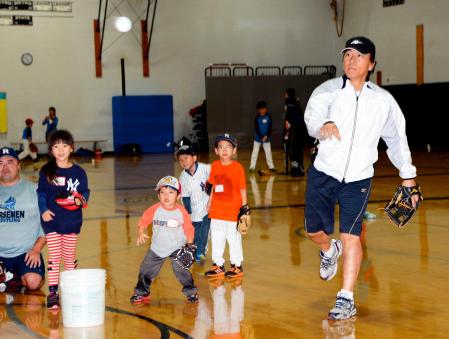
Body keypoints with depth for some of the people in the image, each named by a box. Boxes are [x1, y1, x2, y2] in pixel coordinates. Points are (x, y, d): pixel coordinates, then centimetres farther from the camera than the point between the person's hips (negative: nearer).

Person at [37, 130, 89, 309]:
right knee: (54, 256, -2)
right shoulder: (46, 171, 0)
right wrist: (43, 210, -10)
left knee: (69, 257, 11)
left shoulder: (78, 172, 2)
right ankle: (52, 293, 1)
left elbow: (85, 192, 7)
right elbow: (41, 193, 3)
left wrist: (81, 200, -14)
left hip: (72, 220, 1)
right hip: (52, 220, -1)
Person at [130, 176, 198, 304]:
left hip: (177, 248, -3)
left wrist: (189, 244, -15)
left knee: (181, 270, -15)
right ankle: (141, 293, 25)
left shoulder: (181, 212, -12)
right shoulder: (154, 210, -10)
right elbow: (143, 221, -3)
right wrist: (140, 233, -20)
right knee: (145, 270, 6)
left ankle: (191, 292, 3)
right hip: (157, 248, 3)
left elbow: (189, 230, -5)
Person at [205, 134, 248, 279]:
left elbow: (243, 189, -7)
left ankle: (237, 266, 18)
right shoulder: (215, 166, 3)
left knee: (234, 239, 5)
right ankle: (218, 265, 23)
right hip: (217, 212, 5)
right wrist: (209, 203, 9)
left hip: (233, 211, -4)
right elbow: (213, 186, 11)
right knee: (216, 239, 11)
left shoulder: (238, 167, -9)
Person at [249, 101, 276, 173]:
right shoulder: (257, 118, -11)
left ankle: (271, 167, 15)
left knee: (268, 152, 8)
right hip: (258, 138, -2)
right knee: (255, 152, 1)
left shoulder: (268, 117, -5)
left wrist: (267, 136, -14)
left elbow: (270, 127, -2)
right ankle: (252, 167, 4)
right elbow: (256, 129, -12)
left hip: (266, 138, 2)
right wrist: (262, 137, -19)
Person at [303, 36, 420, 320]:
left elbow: (397, 139, 11)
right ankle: (330, 251, 48)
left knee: (351, 235, -10)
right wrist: (324, 125, -49)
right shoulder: (329, 90, -6)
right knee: (314, 230, 12)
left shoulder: (384, 100, 0)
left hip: (358, 179, -1)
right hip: (323, 173, 1)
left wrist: (408, 176, 12)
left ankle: (347, 300, -2)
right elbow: (313, 114, -25)